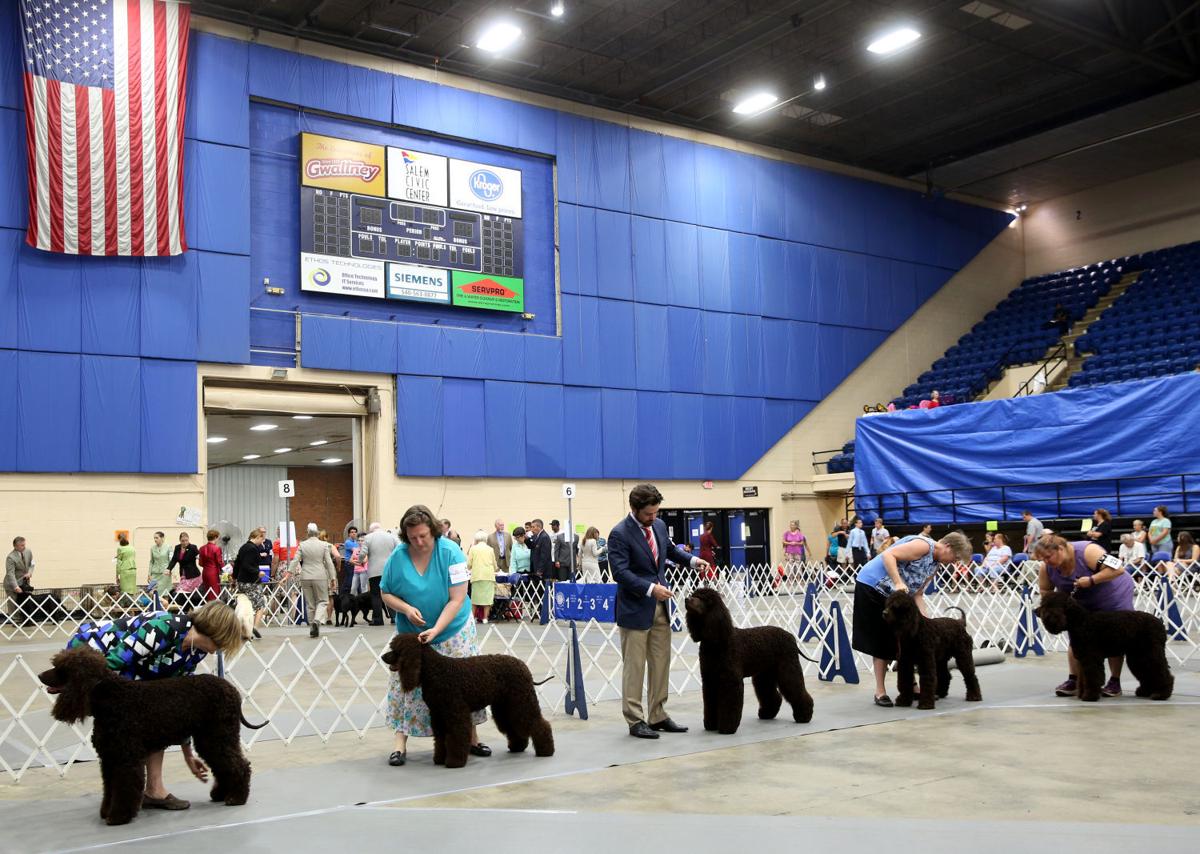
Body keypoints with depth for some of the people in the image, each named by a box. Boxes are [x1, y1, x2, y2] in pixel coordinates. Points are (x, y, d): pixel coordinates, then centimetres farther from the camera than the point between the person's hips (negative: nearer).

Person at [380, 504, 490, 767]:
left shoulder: (450, 552, -19)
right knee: (406, 684, -3)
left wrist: (435, 630, -28)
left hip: (452, 631, -1)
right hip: (411, 633, 1)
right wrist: (406, 608, -20)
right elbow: (386, 594, -1)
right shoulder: (397, 557, -12)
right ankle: (400, 743, 2)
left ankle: (472, 738, 16)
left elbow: (457, 599, -20)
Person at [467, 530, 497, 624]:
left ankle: (473, 617, 8)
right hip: (489, 575, 1)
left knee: (475, 598, 8)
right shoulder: (490, 549, 8)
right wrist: (494, 571, 34)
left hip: (476, 576, -1)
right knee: (487, 597, 3)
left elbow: (469, 565, 1)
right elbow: (495, 565, 13)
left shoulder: (473, 548, 3)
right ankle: (485, 618, 1)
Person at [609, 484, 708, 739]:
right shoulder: (620, 534, -15)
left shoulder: (659, 525, 6)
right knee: (634, 666, 0)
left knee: (661, 663, 11)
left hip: (659, 606, 7)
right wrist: (650, 589, -27)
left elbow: (670, 549, 24)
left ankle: (658, 716, 21)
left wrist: (692, 560, 7)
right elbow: (620, 572, -22)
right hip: (635, 608, -7)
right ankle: (635, 721, 8)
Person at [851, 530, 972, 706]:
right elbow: (888, 555, -28)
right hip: (871, 586, -9)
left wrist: (926, 619, -4)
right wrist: (899, 583, -35)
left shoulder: (935, 564, 8)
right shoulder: (924, 545, -20)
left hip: (892, 594, 9)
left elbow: (917, 594, 7)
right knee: (882, 642, -5)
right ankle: (880, 692, 3)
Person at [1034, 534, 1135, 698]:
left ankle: (1115, 682, 10)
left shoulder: (1087, 552, -33)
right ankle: (1073, 680, 4)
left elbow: (1118, 568, -35)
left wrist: (1091, 580, -39)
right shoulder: (1046, 568, -17)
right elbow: (1045, 592, -3)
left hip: (1114, 597, -5)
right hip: (1084, 603, 5)